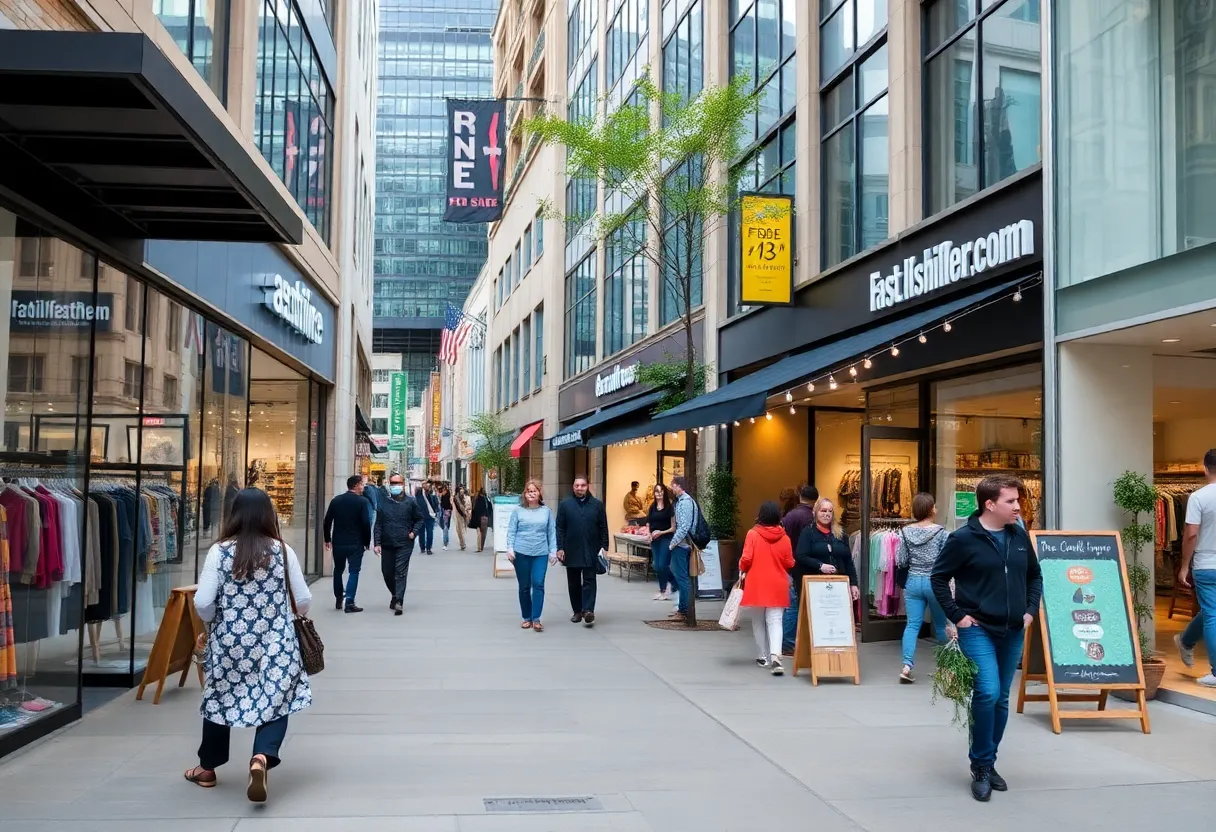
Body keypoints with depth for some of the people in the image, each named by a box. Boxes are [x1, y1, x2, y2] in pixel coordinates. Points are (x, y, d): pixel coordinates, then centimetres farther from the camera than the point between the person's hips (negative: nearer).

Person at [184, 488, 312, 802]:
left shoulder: (219, 552, -5)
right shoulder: (282, 550, -2)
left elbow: (202, 603, -9)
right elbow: (304, 601, 2)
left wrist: (213, 623, 12)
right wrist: (290, 615, 24)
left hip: (229, 640, 1)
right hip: (275, 641, -1)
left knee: (220, 699, 17)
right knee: (275, 701, 5)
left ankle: (207, 768, 31)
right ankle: (262, 757, -20)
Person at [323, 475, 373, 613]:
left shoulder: (336, 500, 3)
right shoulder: (362, 502, -9)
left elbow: (327, 522, 4)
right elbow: (366, 523, -12)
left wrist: (327, 539, 13)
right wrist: (367, 542, -1)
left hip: (338, 543, 4)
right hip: (356, 543, -4)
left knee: (338, 570, 19)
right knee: (354, 571, 0)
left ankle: (338, 600, 25)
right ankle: (349, 602, -9)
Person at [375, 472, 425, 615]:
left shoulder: (410, 503, 2)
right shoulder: (384, 504, 7)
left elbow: (419, 520, 11)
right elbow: (378, 524, 7)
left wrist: (414, 532, -6)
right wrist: (377, 543, 0)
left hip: (404, 544, -3)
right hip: (387, 544, 3)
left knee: (401, 572, -10)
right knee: (387, 572, 9)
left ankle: (399, 602, -13)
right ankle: (396, 595, 31)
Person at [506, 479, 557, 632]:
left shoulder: (546, 511, 6)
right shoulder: (518, 510, 2)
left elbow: (552, 532, 7)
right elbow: (511, 531, 2)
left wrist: (553, 551, 3)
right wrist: (510, 548, -7)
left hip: (541, 553, 0)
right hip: (521, 553, 0)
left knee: (538, 584, -10)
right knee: (524, 586, 7)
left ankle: (536, 619, -7)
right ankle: (526, 618, 18)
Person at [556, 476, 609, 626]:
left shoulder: (597, 505, 4)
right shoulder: (565, 505, 3)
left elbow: (603, 528, 5)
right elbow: (559, 528, 2)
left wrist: (604, 547, -2)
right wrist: (560, 548, -5)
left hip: (591, 552, -1)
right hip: (571, 551, 1)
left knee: (589, 581, -6)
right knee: (573, 583, 8)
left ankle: (588, 610, -10)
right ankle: (577, 611, 17)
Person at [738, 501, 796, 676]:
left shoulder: (753, 534, -9)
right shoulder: (784, 537, -3)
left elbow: (746, 559, -13)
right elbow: (790, 564, 0)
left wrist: (742, 570, 7)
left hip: (756, 584, -1)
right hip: (778, 585, 1)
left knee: (758, 621, 14)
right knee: (775, 620, -2)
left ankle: (764, 656, 19)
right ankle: (775, 655, -20)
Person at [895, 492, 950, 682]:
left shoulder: (906, 532, 0)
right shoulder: (941, 532, -9)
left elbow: (900, 562, 1)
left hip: (913, 582, 2)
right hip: (935, 582, -2)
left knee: (912, 625, 1)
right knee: (941, 625, 14)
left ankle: (907, 666, -12)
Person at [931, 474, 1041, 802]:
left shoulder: (1020, 536, 5)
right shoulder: (963, 538, -11)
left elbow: (1035, 575, 19)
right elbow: (938, 577, -5)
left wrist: (1030, 610, 7)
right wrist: (956, 615, -9)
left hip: (1013, 632, 6)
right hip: (978, 630, -6)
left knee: (1001, 699, 11)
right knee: (987, 693, -18)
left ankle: (988, 763, 25)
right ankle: (981, 766, -2)